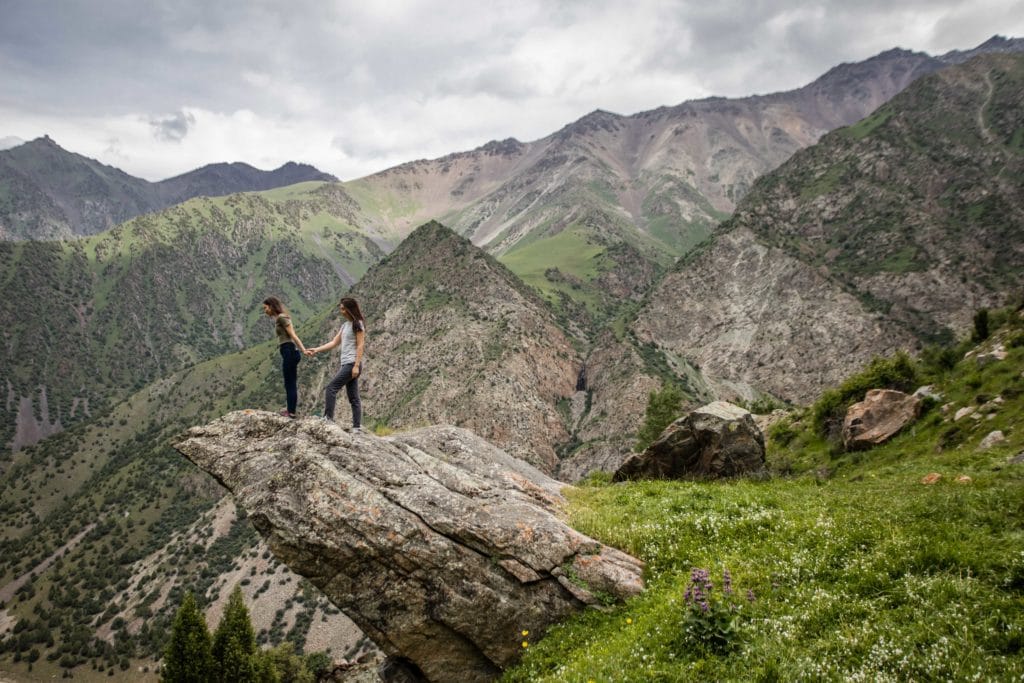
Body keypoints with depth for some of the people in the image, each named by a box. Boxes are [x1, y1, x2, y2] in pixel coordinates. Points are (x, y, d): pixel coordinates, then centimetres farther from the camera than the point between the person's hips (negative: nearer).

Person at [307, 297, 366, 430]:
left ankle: (328, 418, -9)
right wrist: (317, 350, 10)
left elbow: (360, 346, -12)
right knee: (353, 397, 6)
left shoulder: (358, 324, -7)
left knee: (331, 388, -12)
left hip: (352, 364, -9)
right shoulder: (345, 325, 18)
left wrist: (356, 366, -18)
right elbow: (334, 343, 19)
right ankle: (357, 427, 6)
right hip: (346, 364, 9)